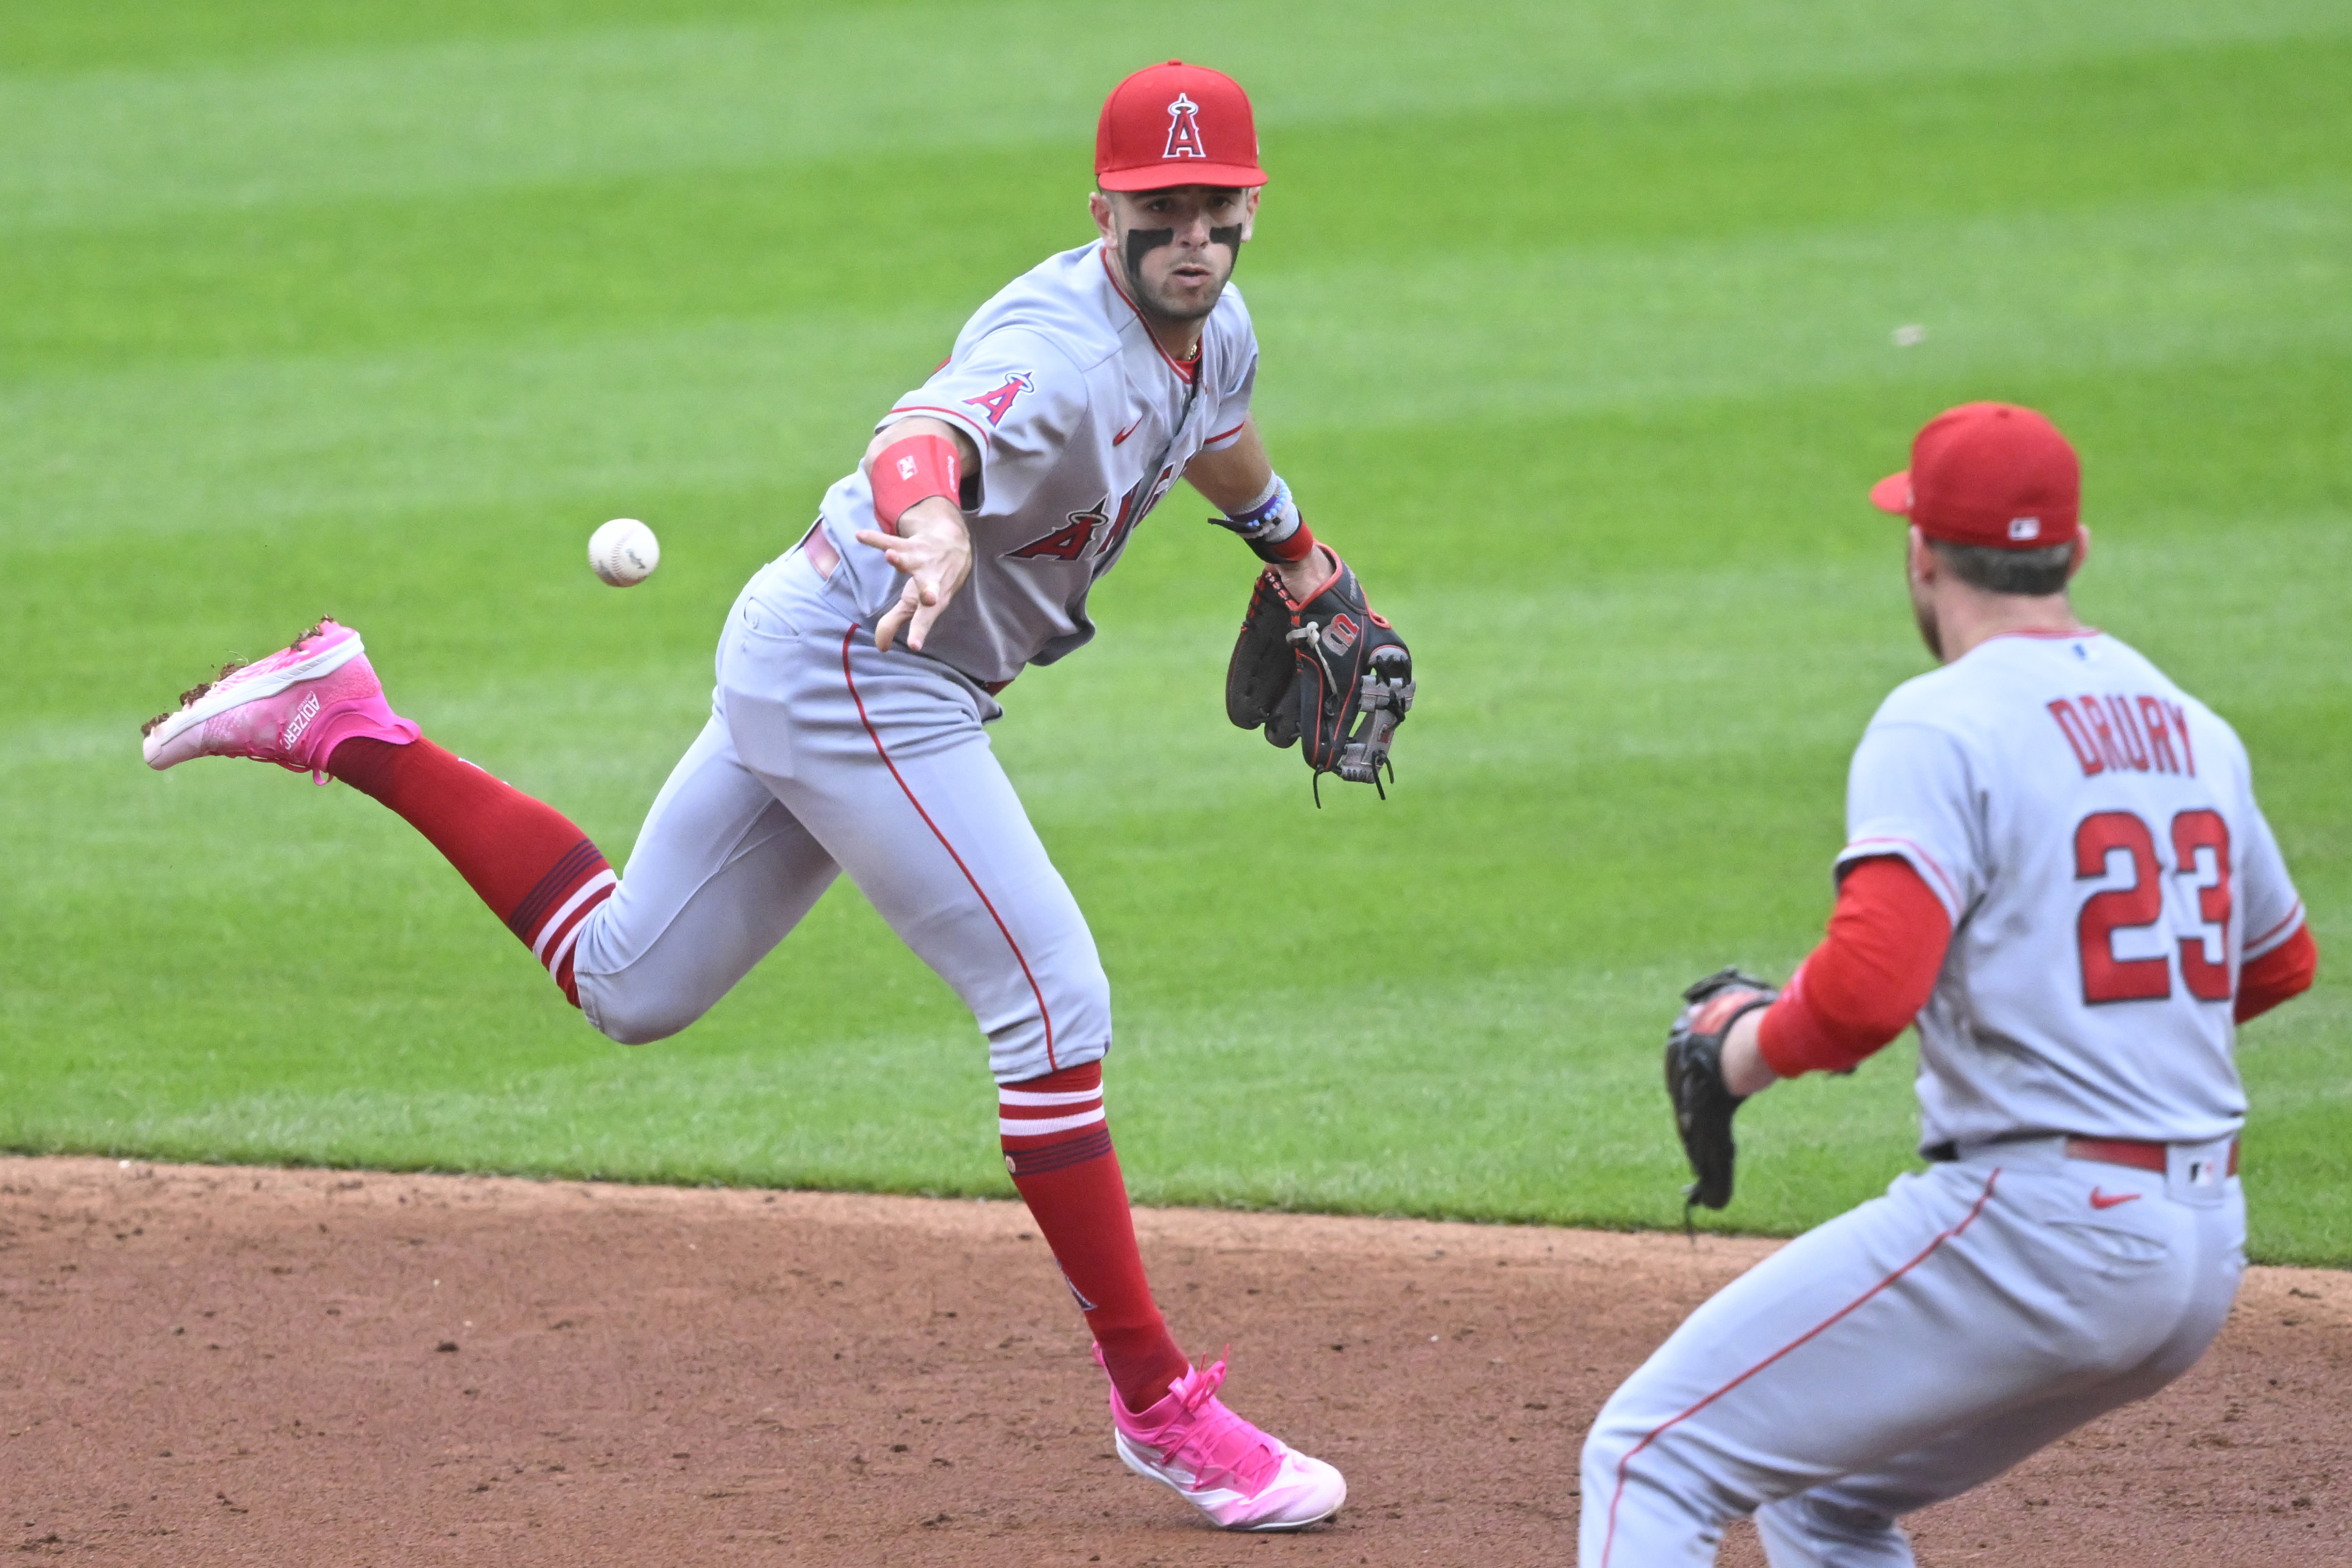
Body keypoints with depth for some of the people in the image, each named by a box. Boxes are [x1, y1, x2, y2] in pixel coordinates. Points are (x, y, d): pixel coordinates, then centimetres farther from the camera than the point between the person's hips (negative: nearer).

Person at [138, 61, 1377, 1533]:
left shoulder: (1213, 332, 4)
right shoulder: (1062, 345, -26)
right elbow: (926, 436, -49)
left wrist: (1295, 554, 43)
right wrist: (932, 528, -71)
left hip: (819, 674, 10)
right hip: (853, 675, -10)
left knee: (630, 983, 17)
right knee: (1053, 999, -12)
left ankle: (352, 730, 19)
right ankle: (1158, 1405, -5)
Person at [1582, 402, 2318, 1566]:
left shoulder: (1943, 725, -10)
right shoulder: (2192, 728, 14)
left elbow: (1869, 987, -24)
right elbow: (2278, 963, 29)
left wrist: (1746, 1048, -6)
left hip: (2033, 1225, -9)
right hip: (2205, 1254, 9)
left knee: (1649, 1462, -5)